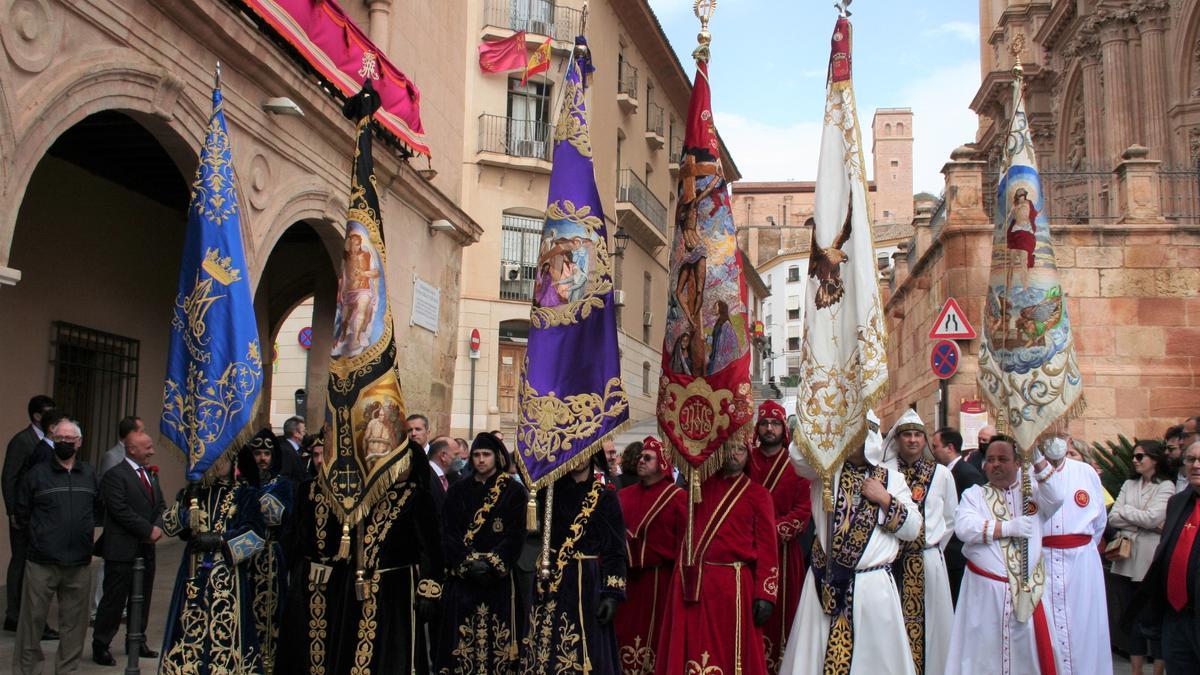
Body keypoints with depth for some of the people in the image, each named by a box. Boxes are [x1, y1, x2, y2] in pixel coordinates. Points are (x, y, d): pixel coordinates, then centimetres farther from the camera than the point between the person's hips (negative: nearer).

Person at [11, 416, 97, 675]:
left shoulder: (89, 474, 7)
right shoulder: (37, 473, -1)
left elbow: (98, 507, 19)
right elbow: (20, 511, 5)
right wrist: (38, 534, 7)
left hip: (79, 563, 3)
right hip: (42, 563, -2)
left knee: (74, 621, 9)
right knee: (33, 618, 3)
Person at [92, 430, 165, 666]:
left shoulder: (151, 475, 15)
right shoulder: (115, 475, -11)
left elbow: (160, 505, 16)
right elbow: (121, 511, -18)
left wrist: (158, 527, -4)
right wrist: (148, 530, -16)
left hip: (146, 549, 8)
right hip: (122, 549, -8)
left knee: (143, 599, 14)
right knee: (114, 600, -1)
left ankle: (136, 642, 26)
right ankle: (100, 646, 10)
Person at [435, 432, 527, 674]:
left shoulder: (514, 491, 3)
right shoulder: (458, 490, 10)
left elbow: (516, 534, -4)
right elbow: (449, 532, 3)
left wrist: (492, 563, -16)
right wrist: (469, 562, -12)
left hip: (499, 577, -2)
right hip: (462, 577, 2)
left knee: (496, 639, -2)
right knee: (462, 640, 0)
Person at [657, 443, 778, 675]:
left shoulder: (758, 494, 3)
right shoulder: (703, 484, 13)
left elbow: (767, 546, -1)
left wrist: (766, 594, -9)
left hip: (734, 585, -3)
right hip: (692, 583, 3)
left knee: (730, 653, 1)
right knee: (690, 652, 5)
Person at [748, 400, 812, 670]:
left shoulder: (796, 465, 4)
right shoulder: (744, 460, 8)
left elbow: (804, 511, -3)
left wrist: (775, 530, -14)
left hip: (784, 551, -1)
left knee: (781, 613, 1)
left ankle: (780, 665, 10)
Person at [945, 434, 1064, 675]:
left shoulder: (1032, 490, 11)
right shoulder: (974, 494, 8)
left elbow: (1056, 497, -10)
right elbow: (964, 527, -9)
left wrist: (1037, 458, -16)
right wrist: (1009, 528, -13)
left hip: (1028, 590, 1)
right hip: (985, 591, -1)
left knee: (1029, 651, 2)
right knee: (985, 655, 3)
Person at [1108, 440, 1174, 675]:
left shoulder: (1166, 486, -2)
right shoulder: (1129, 485, 12)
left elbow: (1152, 518, -15)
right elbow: (1112, 519, 2)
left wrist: (1124, 510, -2)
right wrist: (1144, 523, -9)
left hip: (1150, 561, -5)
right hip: (1125, 560, 5)